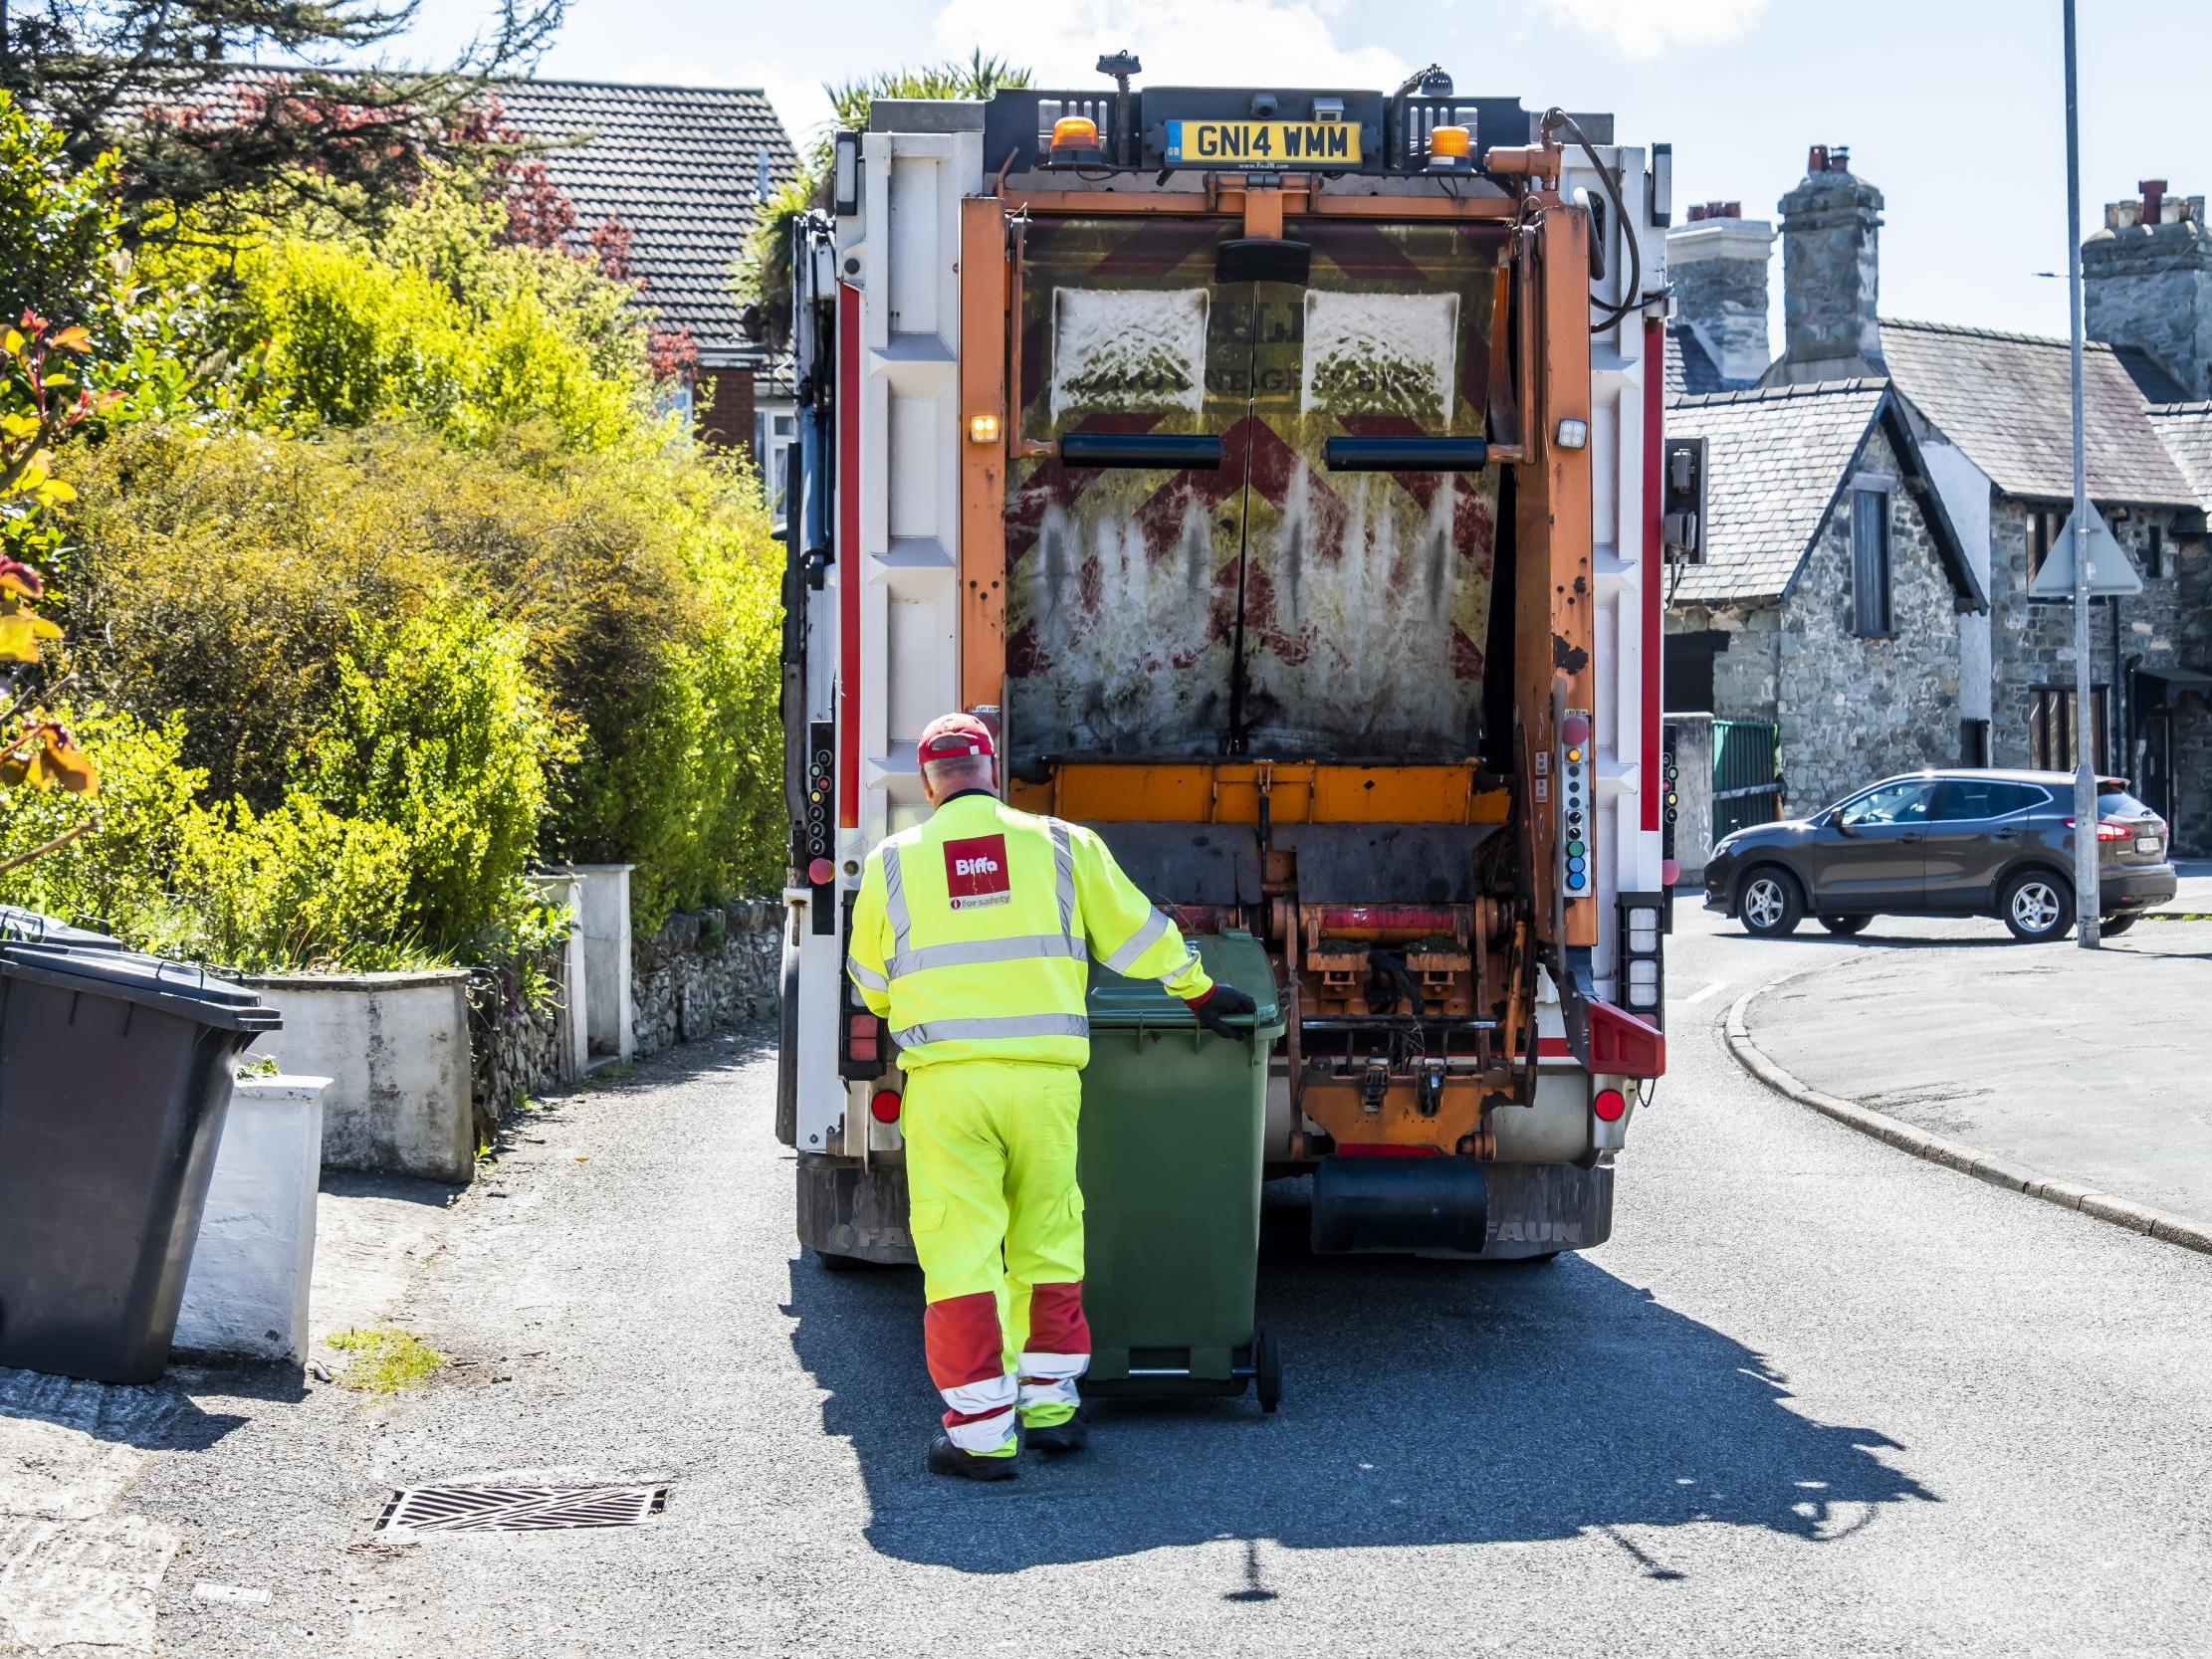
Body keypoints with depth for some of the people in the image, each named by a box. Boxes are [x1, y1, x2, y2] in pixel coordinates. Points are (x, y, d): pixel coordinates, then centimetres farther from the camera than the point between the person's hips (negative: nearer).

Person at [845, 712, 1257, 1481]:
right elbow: (1137, 934, 14)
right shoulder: (1061, 845, 6)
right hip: (1044, 1078, 1)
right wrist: (1200, 991, 30)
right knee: (1047, 1244, 15)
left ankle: (983, 1432, -3)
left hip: (946, 1080, -1)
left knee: (960, 1252, 0)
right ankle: (1049, 1403, 22)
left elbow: (870, 985, 17)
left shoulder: (894, 862, 7)